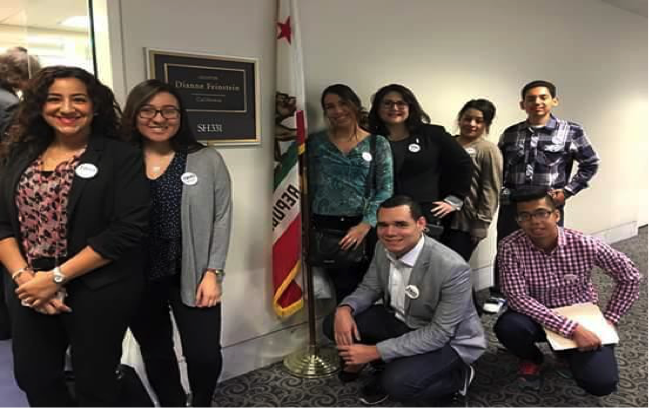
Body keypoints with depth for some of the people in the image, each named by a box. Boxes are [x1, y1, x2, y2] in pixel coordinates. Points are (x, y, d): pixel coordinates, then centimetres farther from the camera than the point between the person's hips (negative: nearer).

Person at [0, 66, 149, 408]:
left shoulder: (120, 157, -9)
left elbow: (129, 229, -17)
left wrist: (57, 277, -17)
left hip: (97, 293, -5)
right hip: (29, 291, 5)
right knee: (33, 379, 19)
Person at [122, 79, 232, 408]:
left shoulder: (207, 161, -2)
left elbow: (221, 218, -3)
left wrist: (213, 272, -7)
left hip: (192, 277, -1)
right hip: (137, 280, 2)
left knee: (205, 357, 1)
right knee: (155, 356, 17)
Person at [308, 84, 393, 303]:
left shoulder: (378, 144, 2)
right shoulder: (316, 142, 6)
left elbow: (385, 190, -4)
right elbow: (309, 186, 7)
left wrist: (365, 225, -15)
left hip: (365, 226, 0)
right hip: (326, 226, 1)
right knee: (346, 291, 0)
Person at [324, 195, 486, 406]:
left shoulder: (453, 268, -32)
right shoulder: (384, 247, -12)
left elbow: (439, 334, -28)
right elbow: (369, 288, 3)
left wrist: (376, 351, -30)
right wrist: (345, 309, -21)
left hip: (448, 340, -6)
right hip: (400, 321, 6)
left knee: (397, 383, -31)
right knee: (334, 323, -10)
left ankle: (458, 376, 0)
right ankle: (389, 368, 10)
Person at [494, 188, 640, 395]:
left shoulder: (584, 245, -19)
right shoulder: (510, 247, -23)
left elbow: (630, 277, -4)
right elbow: (517, 298, -28)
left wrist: (609, 319, -6)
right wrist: (571, 329, -32)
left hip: (581, 316, 1)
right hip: (537, 316, -1)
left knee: (602, 383, -19)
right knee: (508, 327, -34)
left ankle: (569, 352, 18)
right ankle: (531, 358, 5)